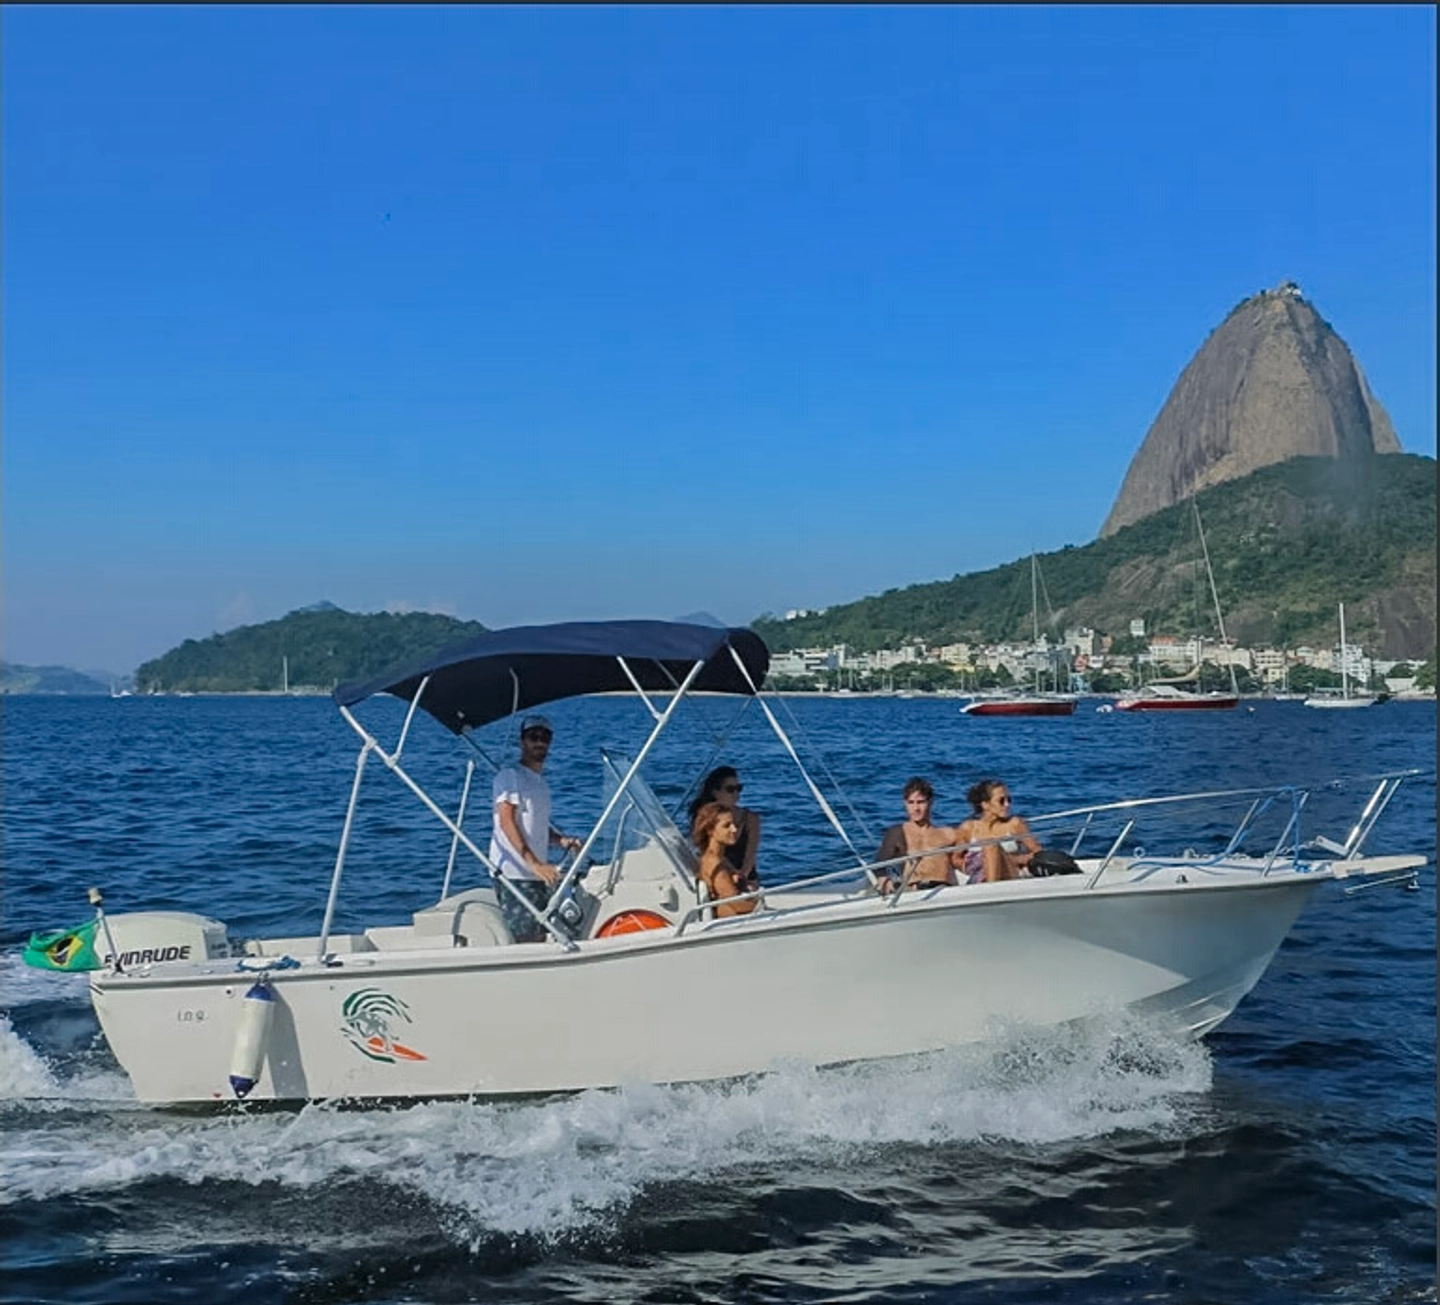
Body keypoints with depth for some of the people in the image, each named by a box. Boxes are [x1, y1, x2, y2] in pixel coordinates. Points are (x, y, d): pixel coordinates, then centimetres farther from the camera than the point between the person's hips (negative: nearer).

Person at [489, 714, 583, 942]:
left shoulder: (541, 782, 22)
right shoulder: (510, 776, -6)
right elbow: (506, 822, -17)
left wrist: (561, 839, 7)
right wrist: (534, 863, -27)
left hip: (537, 875, 9)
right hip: (514, 875, -9)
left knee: (540, 938, 7)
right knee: (526, 942, -12)